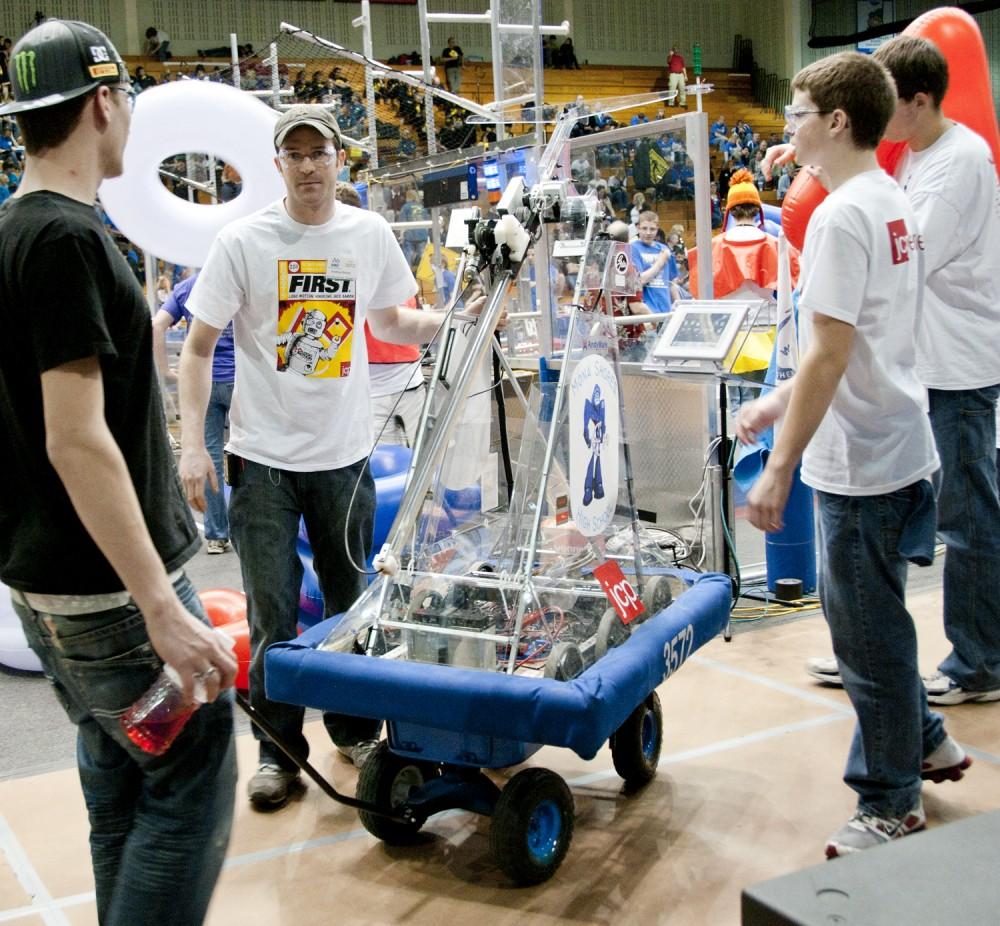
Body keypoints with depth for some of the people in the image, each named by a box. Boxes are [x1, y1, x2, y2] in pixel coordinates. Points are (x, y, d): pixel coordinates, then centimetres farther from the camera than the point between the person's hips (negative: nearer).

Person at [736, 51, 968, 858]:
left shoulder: (841, 216, -19)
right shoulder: (895, 203, 11)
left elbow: (829, 355, -23)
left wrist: (780, 470, -20)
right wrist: (781, 399, 22)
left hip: (862, 460, -10)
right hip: (900, 446, 10)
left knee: (869, 631, 4)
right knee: (870, 615, 23)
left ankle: (892, 802, 19)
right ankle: (924, 742, 38)